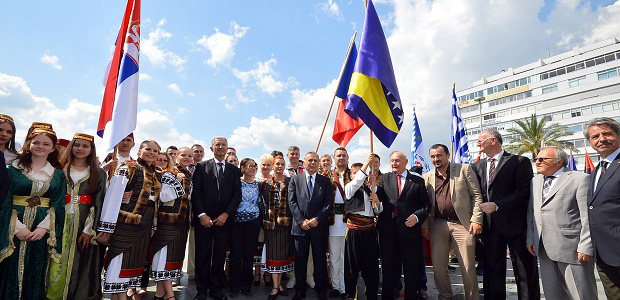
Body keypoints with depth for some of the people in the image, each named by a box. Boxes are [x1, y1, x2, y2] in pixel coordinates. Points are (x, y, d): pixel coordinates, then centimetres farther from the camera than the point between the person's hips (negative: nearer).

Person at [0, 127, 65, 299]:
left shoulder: (58, 175, 7)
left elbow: (58, 205, 2)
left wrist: (43, 227, -11)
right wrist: (17, 227, -13)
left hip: (41, 231, 1)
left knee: (35, 273, 8)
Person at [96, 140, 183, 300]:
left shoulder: (157, 176, 13)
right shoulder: (127, 169, -5)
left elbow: (165, 196, 2)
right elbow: (112, 197, -11)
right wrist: (105, 228, -15)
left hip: (145, 229, 6)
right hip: (124, 226, -6)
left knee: (135, 265, 14)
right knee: (119, 266, 0)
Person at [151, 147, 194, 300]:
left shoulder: (189, 176, 14)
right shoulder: (169, 173, -6)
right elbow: (163, 198, -13)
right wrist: (177, 181, -21)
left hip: (182, 221, 7)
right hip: (168, 219, -7)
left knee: (175, 253, 10)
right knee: (165, 253, -4)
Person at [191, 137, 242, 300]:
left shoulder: (234, 170, 8)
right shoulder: (201, 167, 4)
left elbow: (237, 195, 3)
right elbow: (196, 193, -1)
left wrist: (226, 214, -7)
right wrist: (202, 215, -10)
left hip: (223, 220, 1)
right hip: (203, 219, -1)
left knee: (220, 256, 7)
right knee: (202, 255, 6)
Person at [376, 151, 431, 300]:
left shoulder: (418, 181, 5)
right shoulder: (384, 178, 8)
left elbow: (426, 204, 4)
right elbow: (379, 198, -5)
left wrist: (417, 216, -13)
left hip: (409, 228, -1)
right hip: (388, 229, 2)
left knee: (411, 267, 9)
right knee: (387, 265, 13)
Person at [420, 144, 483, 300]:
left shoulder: (464, 169, 1)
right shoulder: (428, 177, 10)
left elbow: (477, 195, -1)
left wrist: (477, 220, -8)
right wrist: (425, 225, 6)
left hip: (462, 224, -3)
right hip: (438, 225, 3)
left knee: (468, 268, 2)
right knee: (438, 267, 9)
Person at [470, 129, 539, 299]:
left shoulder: (519, 162, -4)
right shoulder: (478, 166, 13)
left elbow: (524, 191, -11)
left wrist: (497, 206, -18)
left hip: (515, 223, -5)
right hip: (490, 225, 5)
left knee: (524, 270, 8)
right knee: (492, 269, 11)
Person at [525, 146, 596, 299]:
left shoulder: (581, 179, -5)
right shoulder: (535, 180, 13)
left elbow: (589, 217, -10)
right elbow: (531, 213, 15)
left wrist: (585, 247, -14)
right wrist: (530, 239, 10)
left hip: (571, 248, -5)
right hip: (544, 249, 6)